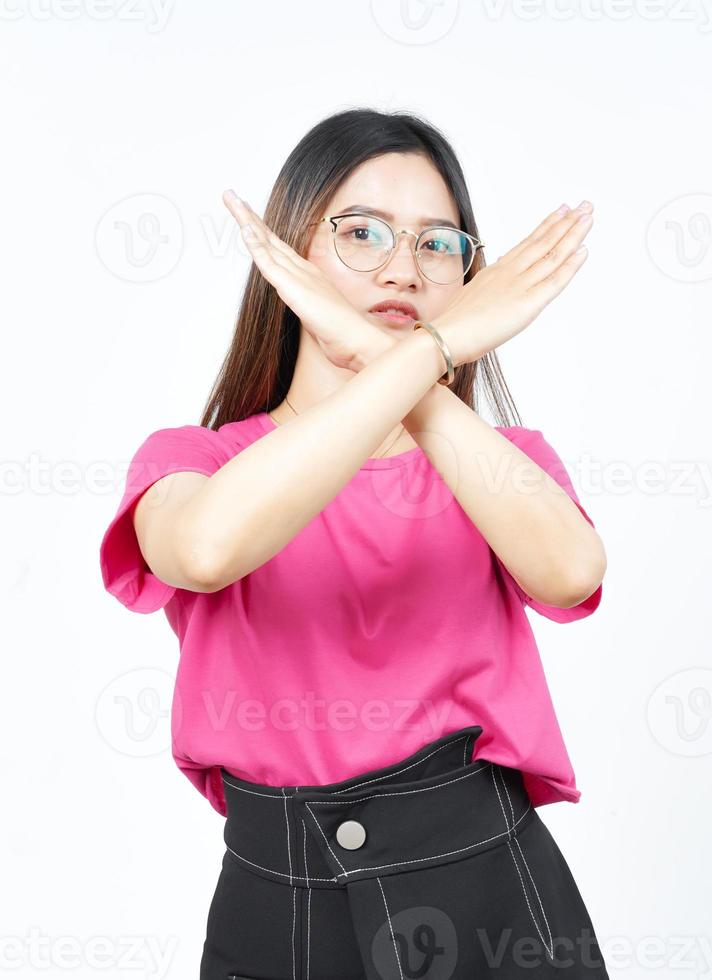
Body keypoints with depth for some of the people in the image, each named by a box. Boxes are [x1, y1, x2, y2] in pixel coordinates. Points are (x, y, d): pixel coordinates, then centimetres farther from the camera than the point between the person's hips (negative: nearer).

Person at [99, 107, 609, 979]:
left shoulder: (508, 460, 4)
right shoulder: (190, 459, -1)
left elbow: (569, 572, -21)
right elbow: (209, 550, -27)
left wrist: (381, 351, -26)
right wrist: (433, 345, -23)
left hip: (497, 897, 1)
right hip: (274, 910, 0)